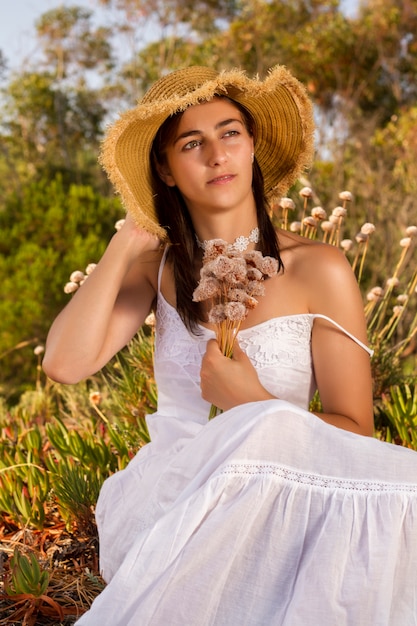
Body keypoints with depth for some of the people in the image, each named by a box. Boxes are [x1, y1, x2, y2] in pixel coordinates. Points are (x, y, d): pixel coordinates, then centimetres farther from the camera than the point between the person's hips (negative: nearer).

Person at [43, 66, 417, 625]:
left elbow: (354, 431, -3)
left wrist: (255, 405, -18)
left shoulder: (318, 270, -4)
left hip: (270, 510, -1)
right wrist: (125, 244, -4)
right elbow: (65, 363, -9)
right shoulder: (159, 265, 6)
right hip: (164, 500, 1)